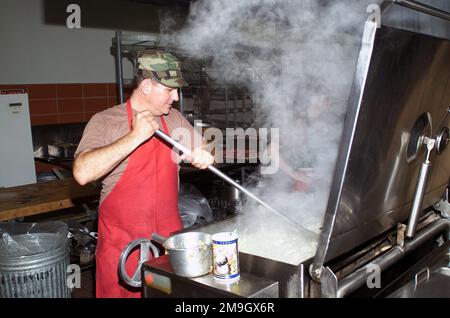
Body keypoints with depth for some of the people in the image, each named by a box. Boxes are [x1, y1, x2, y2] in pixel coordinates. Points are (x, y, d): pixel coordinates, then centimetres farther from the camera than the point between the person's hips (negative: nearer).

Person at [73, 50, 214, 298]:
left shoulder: (174, 119, 6)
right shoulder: (105, 122, -10)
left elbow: (205, 153, 16)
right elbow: (82, 173, -24)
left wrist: (204, 156, -9)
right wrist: (136, 137, -26)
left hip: (170, 237, 4)